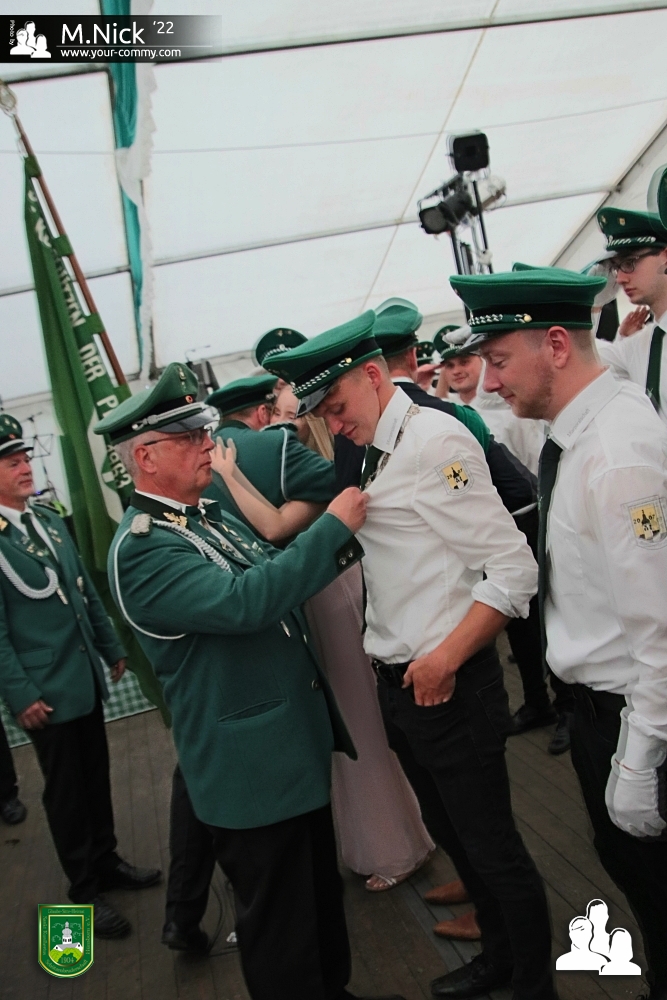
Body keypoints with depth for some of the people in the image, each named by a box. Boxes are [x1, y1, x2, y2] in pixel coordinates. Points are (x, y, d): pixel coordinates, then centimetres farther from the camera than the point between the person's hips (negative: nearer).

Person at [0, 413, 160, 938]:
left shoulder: (50, 520, 8)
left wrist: (113, 648, 16)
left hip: (87, 676, 7)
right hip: (46, 689, -6)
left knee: (97, 777, 18)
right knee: (66, 791, 8)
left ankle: (106, 861, 37)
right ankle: (85, 890, 25)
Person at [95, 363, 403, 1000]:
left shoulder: (208, 516, 7)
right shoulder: (139, 548, -21)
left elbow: (275, 579, 15)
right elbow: (242, 602, -33)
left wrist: (344, 538, 1)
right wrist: (333, 527, -26)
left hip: (300, 743, 9)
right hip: (251, 766, -9)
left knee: (322, 893, 25)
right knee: (280, 924, 11)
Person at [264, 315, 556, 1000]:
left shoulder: (434, 440, -16)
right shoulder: (373, 452, 10)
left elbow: (513, 568, -20)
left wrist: (445, 660, -20)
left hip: (448, 685, -9)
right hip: (398, 682, 9)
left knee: (492, 845, 8)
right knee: (450, 833, 23)